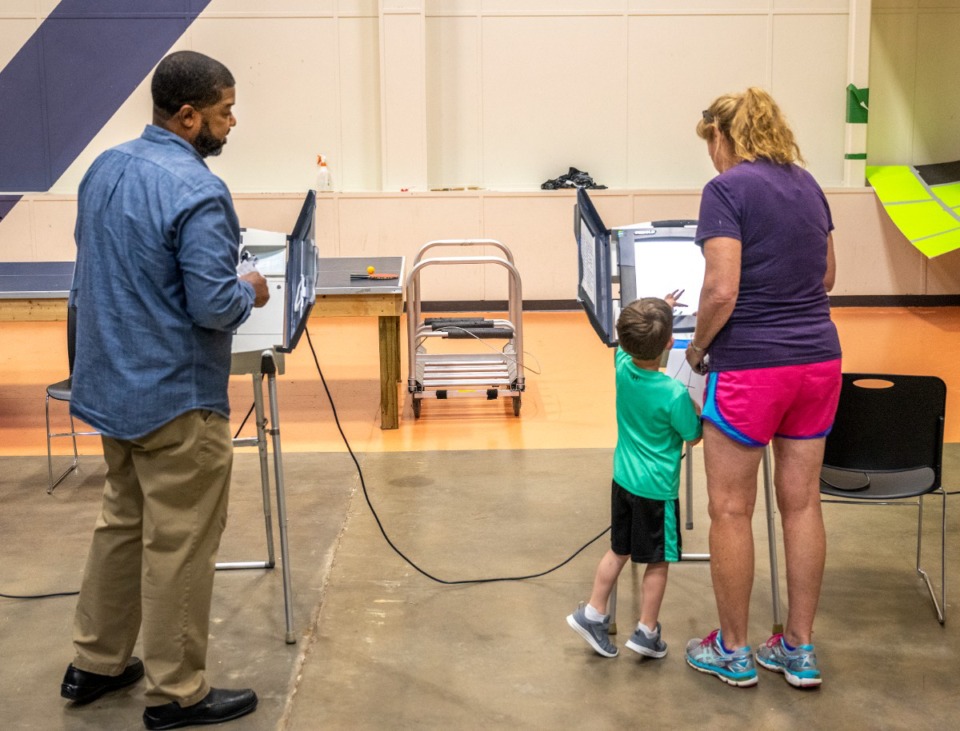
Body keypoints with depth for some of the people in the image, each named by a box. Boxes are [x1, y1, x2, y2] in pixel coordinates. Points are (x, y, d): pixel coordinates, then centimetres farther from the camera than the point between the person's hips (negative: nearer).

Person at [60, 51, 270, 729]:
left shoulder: (105, 168, 5)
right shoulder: (197, 192, -22)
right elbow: (214, 307, -24)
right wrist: (250, 291, -4)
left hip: (112, 385, 9)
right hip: (176, 398, -9)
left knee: (122, 523, 21)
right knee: (180, 546, 3)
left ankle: (96, 663, 32)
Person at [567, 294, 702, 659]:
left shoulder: (622, 368, -8)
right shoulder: (674, 394, -24)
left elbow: (629, 344, 15)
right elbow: (694, 436, -9)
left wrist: (659, 310, 23)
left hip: (623, 479, 6)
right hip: (657, 488, -6)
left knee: (619, 550, 21)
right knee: (658, 561, 10)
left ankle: (592, 613, 25)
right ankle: (647, 632, 20)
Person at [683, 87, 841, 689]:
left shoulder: (726, 190, -11)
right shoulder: (807, 184, 11)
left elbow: (722, 291, -18)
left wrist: (697, 348, -3)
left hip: (751, 365, -7)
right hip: (819, 357, 7)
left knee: (731, 510, 7)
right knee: (802, 503, 13)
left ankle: (733, 651, 20)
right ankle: (800, 650, 23)